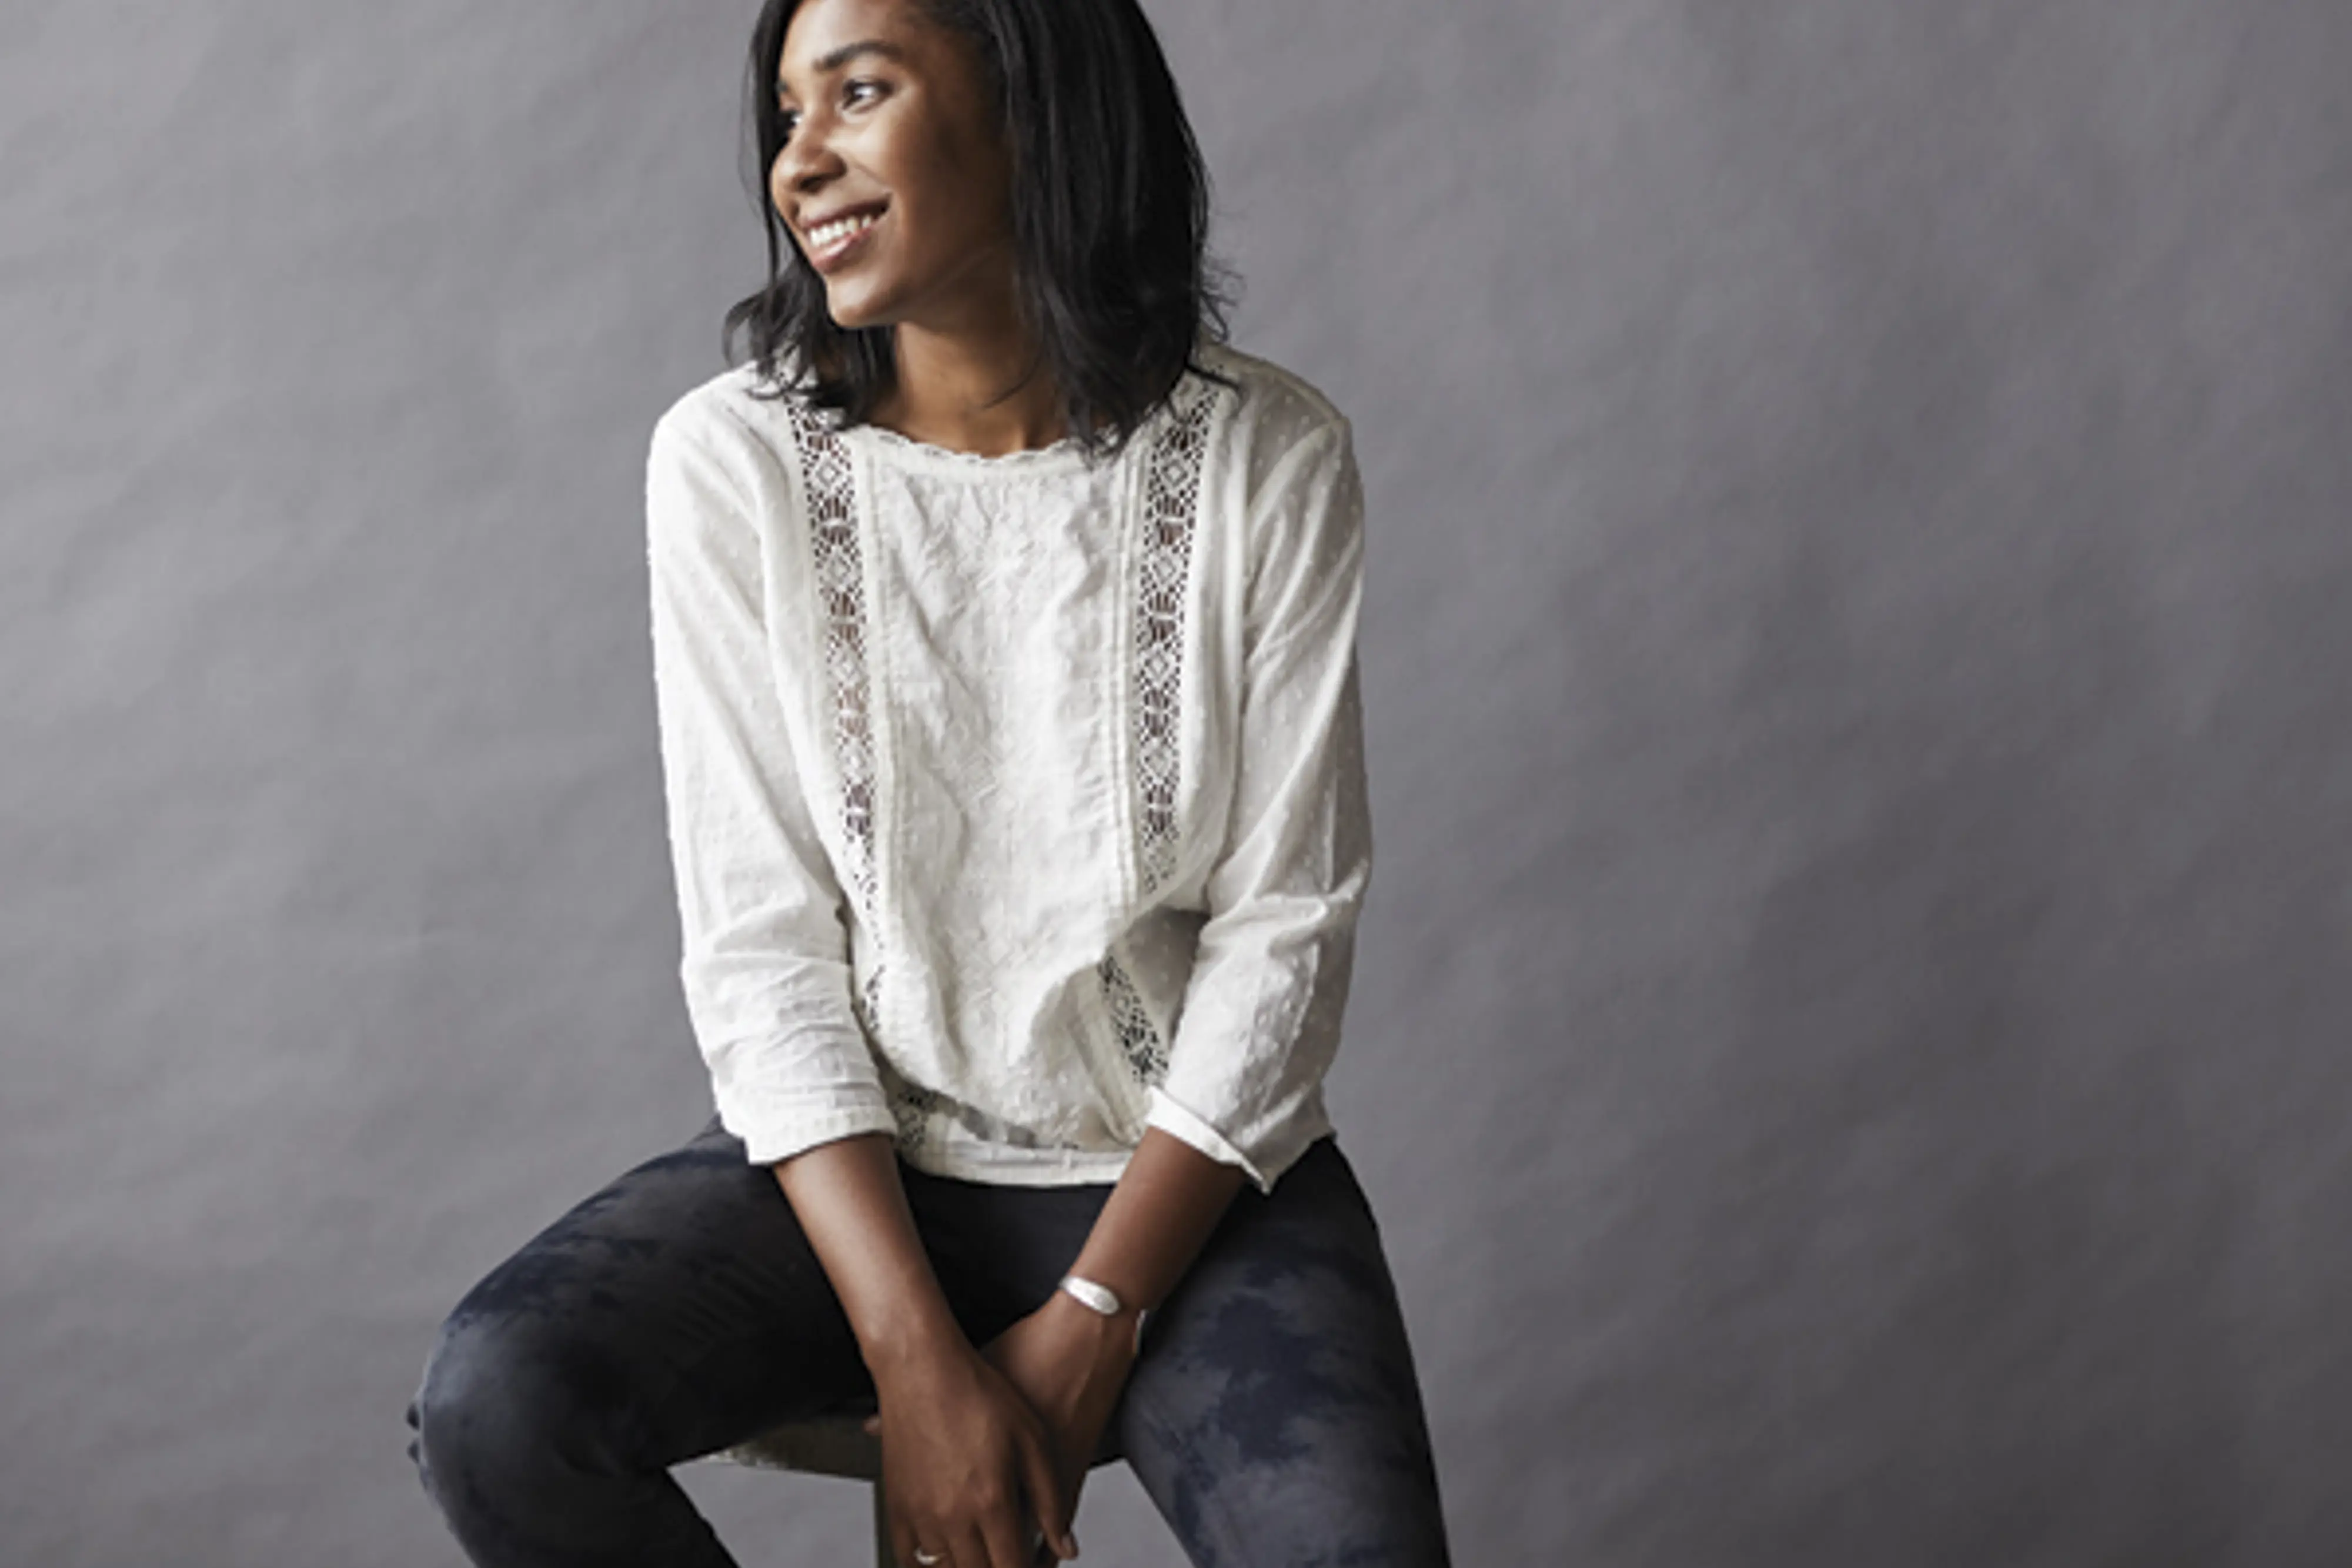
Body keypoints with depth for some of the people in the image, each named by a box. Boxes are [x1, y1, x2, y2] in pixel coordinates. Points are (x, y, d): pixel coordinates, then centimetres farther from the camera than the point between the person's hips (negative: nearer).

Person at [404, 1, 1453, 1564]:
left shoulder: (1269, 458, -7)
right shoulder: (734, 458, -5)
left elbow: (1282, 930, -6)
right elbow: (760, 944, -8)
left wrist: (1084, 1333, -14)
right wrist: (920, 1361, -17)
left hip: (1190, 1168, -1)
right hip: (849, 1153, 1)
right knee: (492, 1406, -23)